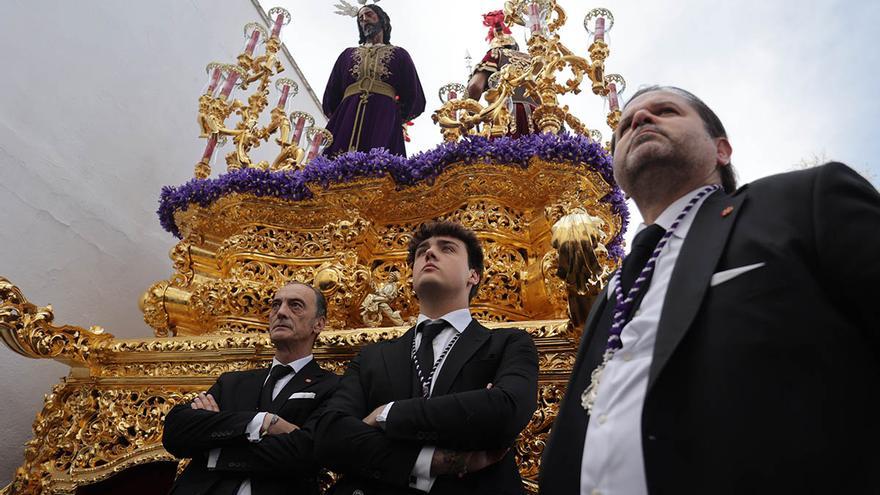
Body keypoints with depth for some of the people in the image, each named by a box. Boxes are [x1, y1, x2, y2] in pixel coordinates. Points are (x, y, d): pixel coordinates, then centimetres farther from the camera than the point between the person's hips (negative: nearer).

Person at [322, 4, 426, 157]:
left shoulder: (399, 55, 22)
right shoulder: (348, 54, 28)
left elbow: (415, 100, 13)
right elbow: (330, 98, 21)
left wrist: (394, 119, 7)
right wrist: (344, 117, 10)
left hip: (384, 122, -2)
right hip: (346, 122, 2)